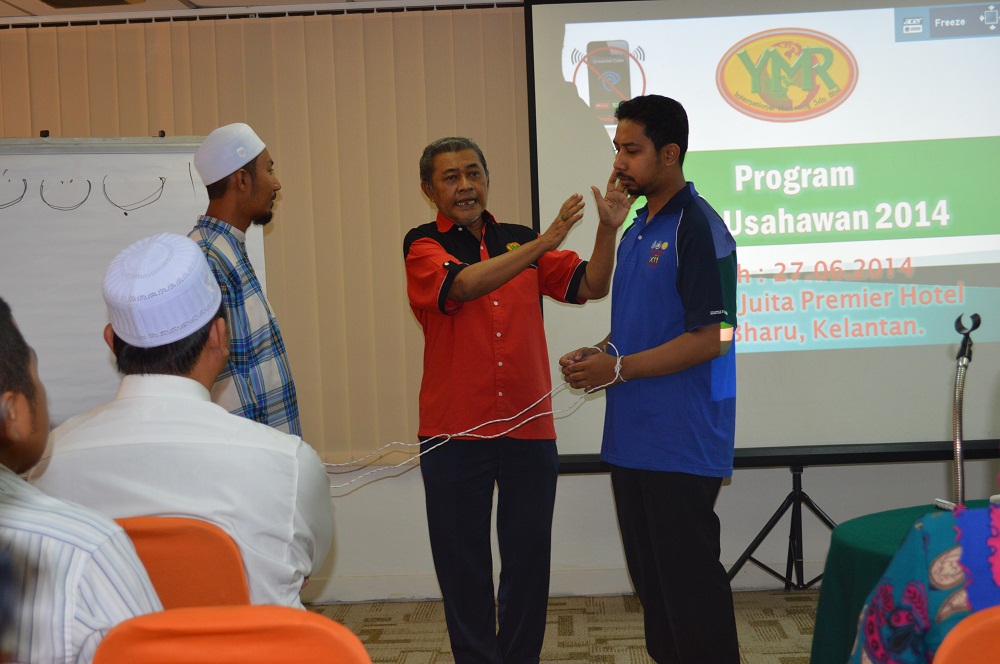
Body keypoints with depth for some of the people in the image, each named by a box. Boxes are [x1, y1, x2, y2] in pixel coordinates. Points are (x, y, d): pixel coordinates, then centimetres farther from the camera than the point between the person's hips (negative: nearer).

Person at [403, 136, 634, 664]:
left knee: (528, 558, 10)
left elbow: (591, 285, 5)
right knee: (463, 561, 8)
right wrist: (543, 242, -28)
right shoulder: (423, 245, -2)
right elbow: (463, 284, -22)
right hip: (455, 433, -3)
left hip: (529, 429, 3)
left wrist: (608, 229, -11)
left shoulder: (521, 240, 10)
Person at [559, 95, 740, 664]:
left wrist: (619, 368, -19)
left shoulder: (698, 229, -13)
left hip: (684, 441, -9)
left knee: (690, 579, -1)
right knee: (650, 575, 16)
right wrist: (600, 353, 5)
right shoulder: (637, 230, 15)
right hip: (633, 439, 9)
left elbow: (711, 338, -19)